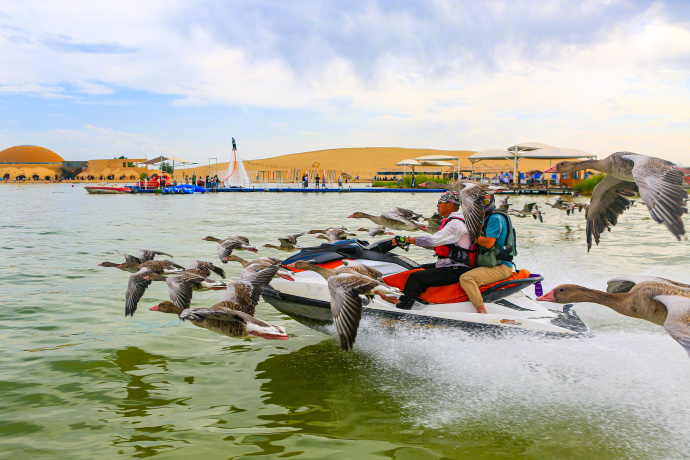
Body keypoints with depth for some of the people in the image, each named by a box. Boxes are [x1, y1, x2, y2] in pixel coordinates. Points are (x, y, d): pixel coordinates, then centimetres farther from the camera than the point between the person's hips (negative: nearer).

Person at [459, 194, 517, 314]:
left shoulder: (496, 218, -14)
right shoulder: (486, 218, 18)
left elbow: (488, 243, -23)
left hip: (500, 267, -11)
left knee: (465, 278, -27)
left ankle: (482, 311, -29)